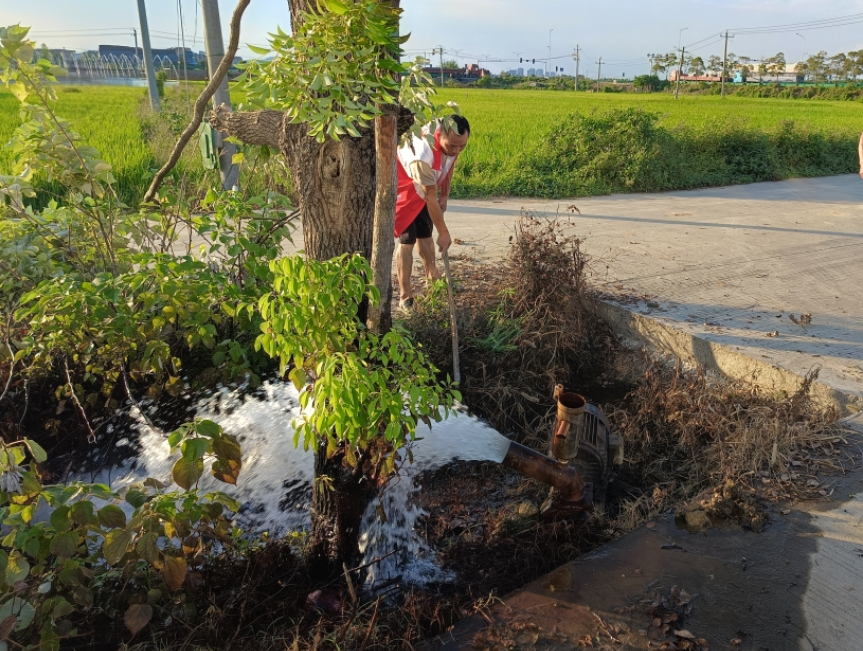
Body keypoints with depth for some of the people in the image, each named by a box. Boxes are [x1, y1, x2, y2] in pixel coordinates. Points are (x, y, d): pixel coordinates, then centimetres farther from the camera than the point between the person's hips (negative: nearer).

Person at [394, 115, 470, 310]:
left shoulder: (452, 138, -21)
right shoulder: (423, 156, -43)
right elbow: (431, 199, -35)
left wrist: (445, 195, 5)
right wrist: (443, 232, -26)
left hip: (424, 188, 7)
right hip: (403, 190, -7)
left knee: (425, 235, 17)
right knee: (407, 241, -10)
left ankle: (433, 278, 36)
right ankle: (405, 297, -4)